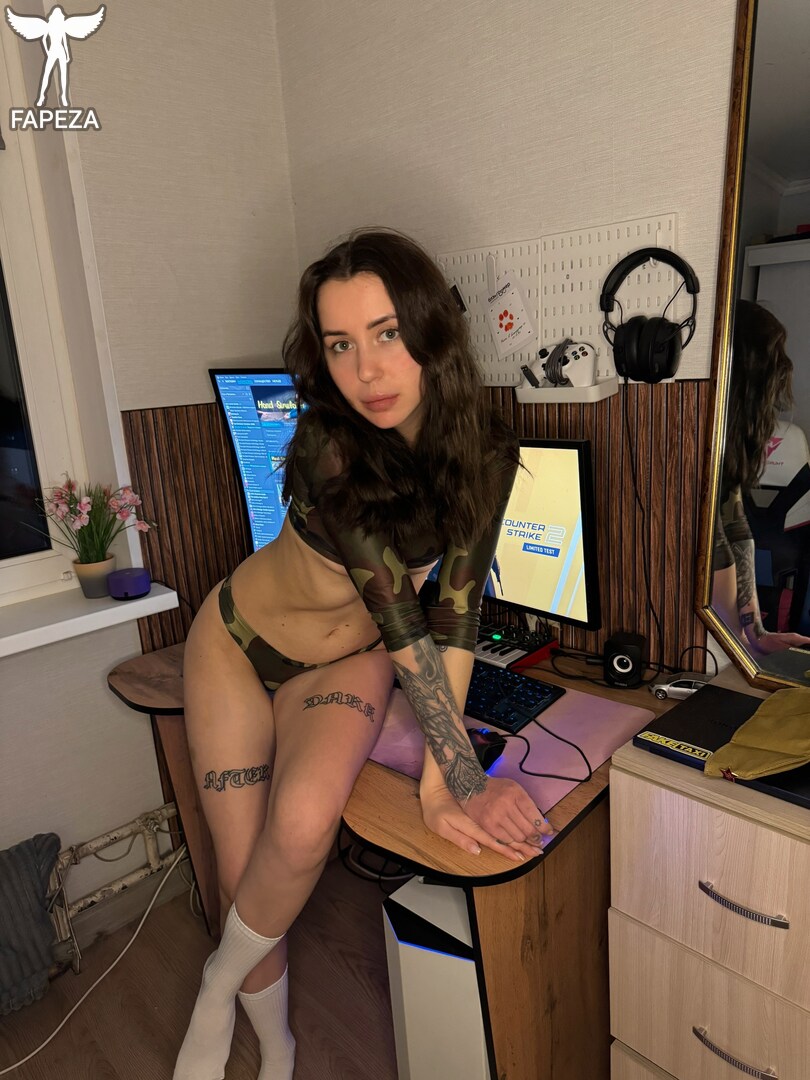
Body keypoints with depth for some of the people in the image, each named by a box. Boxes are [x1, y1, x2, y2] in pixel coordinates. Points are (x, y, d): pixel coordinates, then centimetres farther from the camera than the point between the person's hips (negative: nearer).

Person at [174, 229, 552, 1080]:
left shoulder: (486, 453, -18)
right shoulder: (327, 446, -28)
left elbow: (453, 616, -21)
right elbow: (400, 617, -32)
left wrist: (436, 783, -25)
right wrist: (469, 779, -30)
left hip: (347, 660, 2)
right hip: (240, 645, -1)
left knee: (304, 825, -25)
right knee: (243, 873, -1)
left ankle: (219, 986, 10)